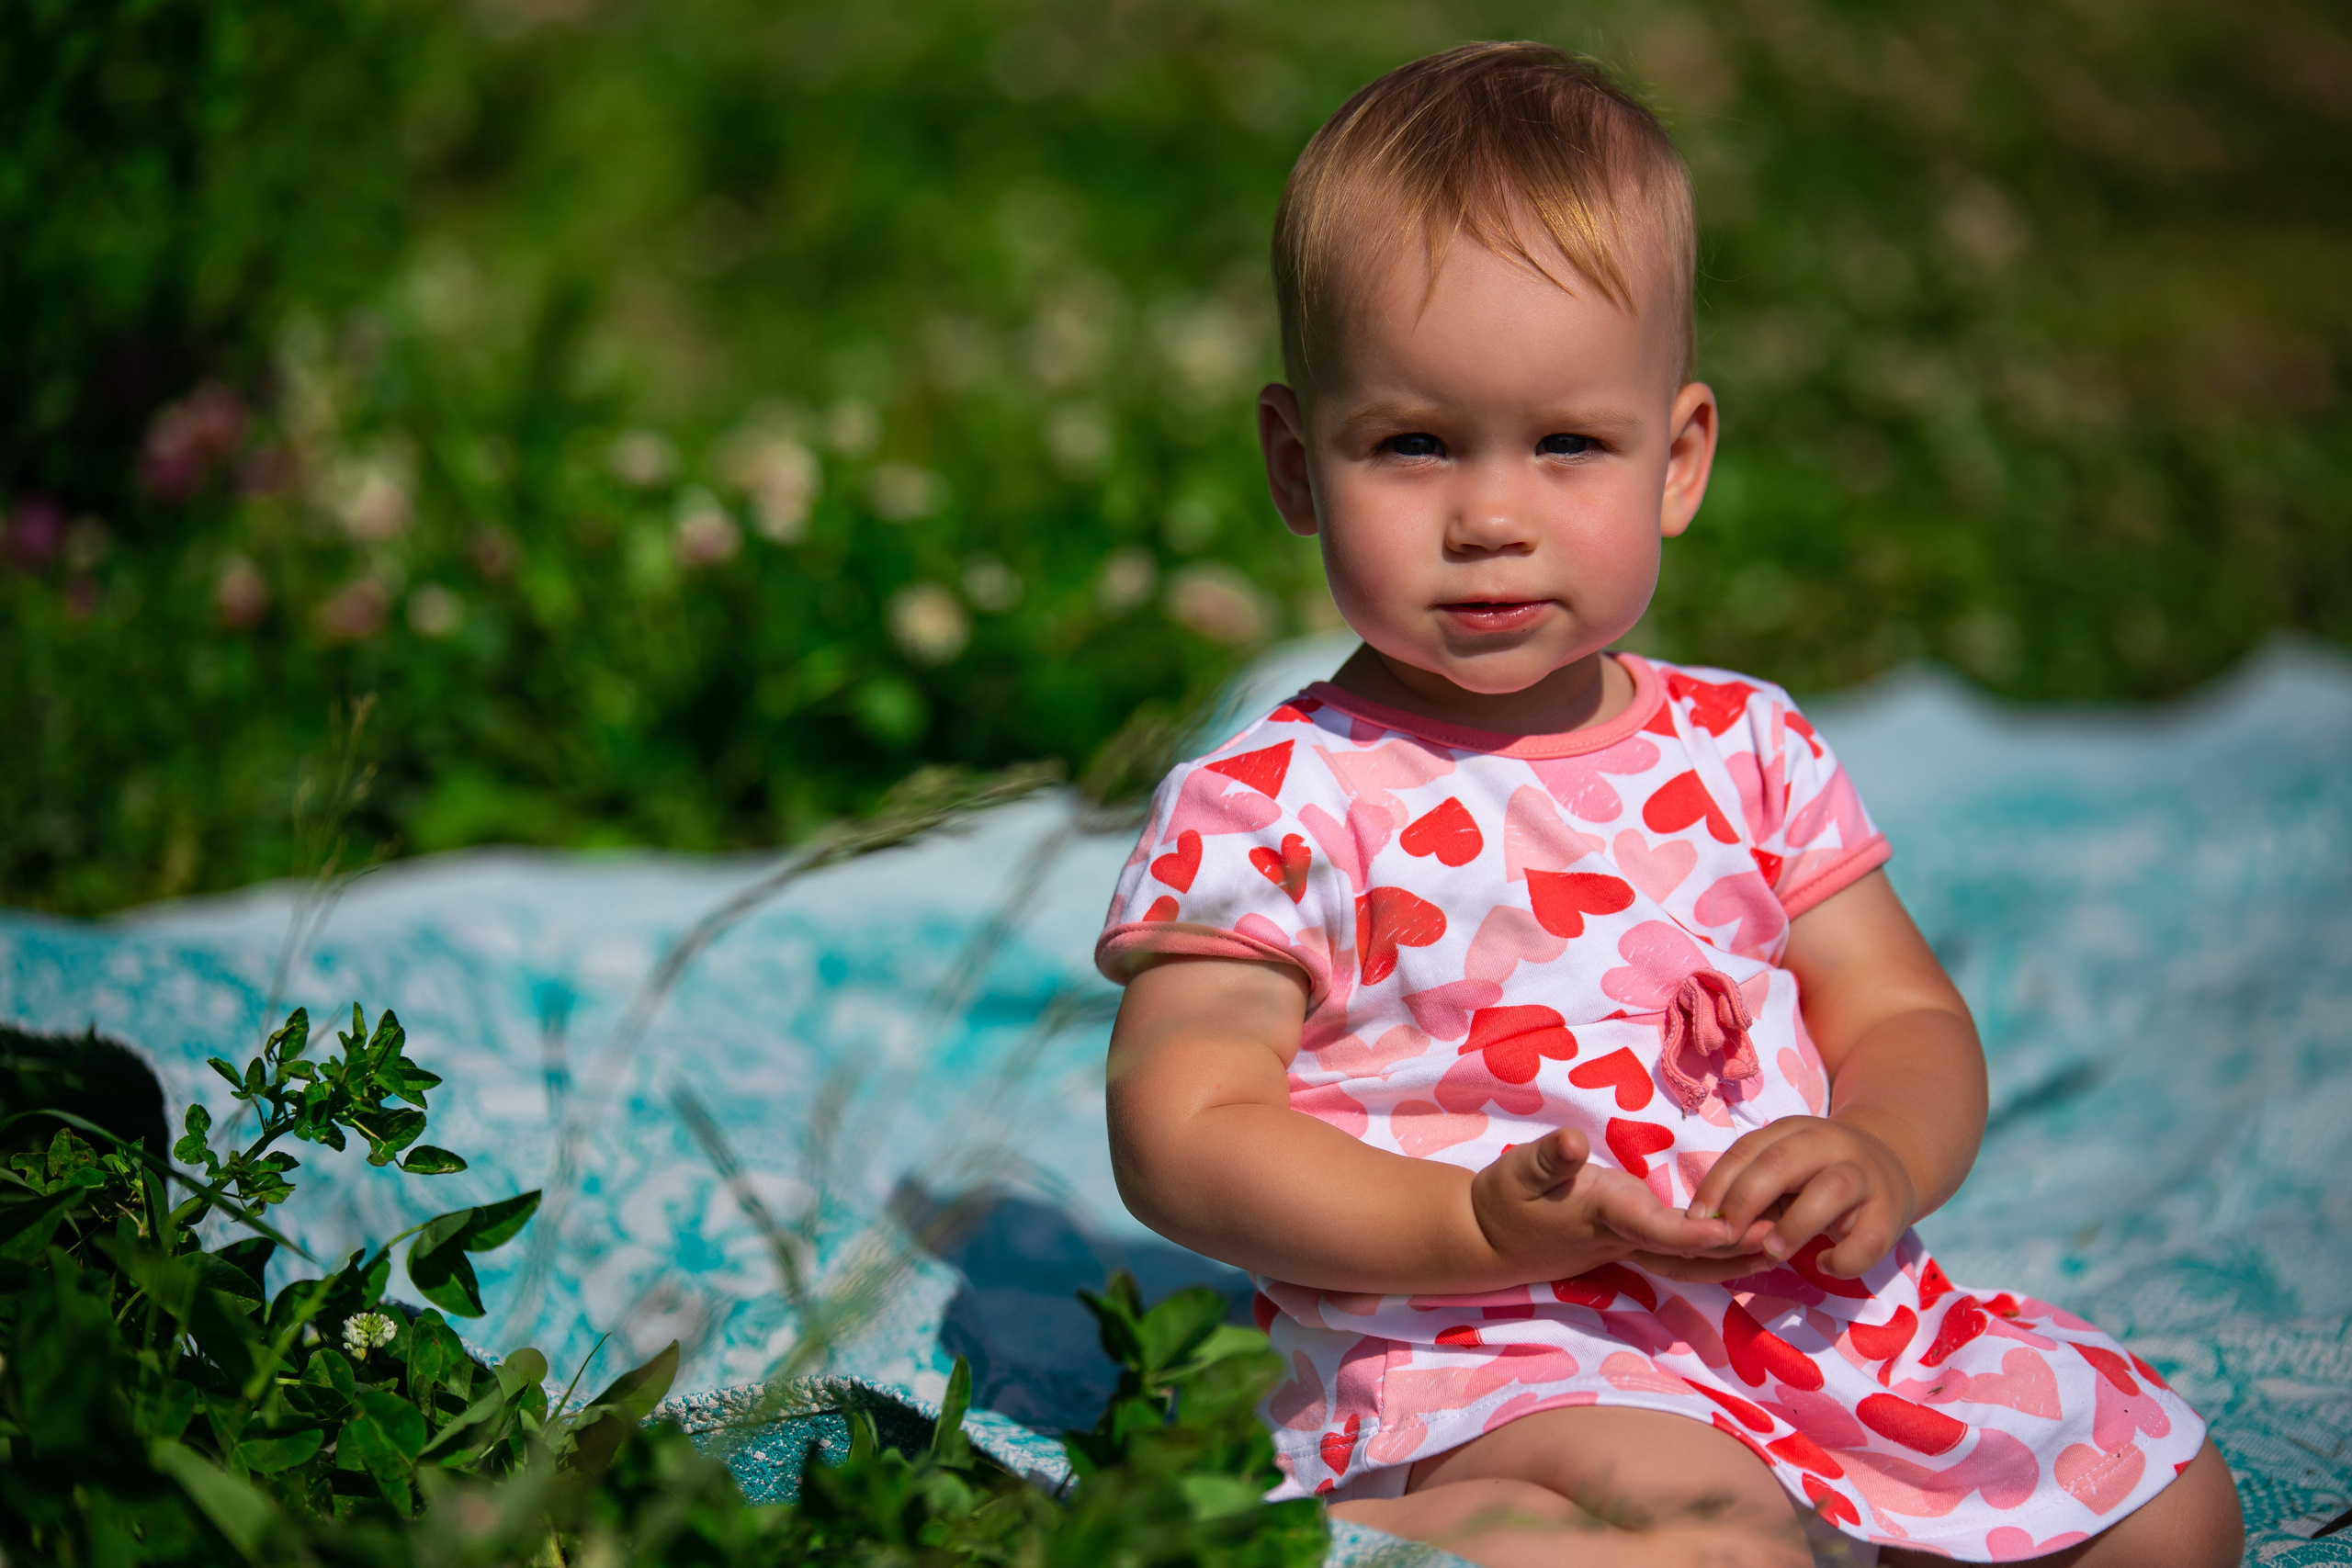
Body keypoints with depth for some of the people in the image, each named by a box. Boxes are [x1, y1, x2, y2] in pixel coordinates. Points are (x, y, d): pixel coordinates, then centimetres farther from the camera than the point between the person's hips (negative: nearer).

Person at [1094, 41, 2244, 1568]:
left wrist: (1880, 1158, -10)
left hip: (1819, 1314, 7)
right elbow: (1182, 1136, -9)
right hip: (1481, 1354, -7)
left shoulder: (1748, 752, 11)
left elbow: (1907, 1018, 15)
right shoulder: (1267, 807, -5)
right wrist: (1478, 1228, -23)